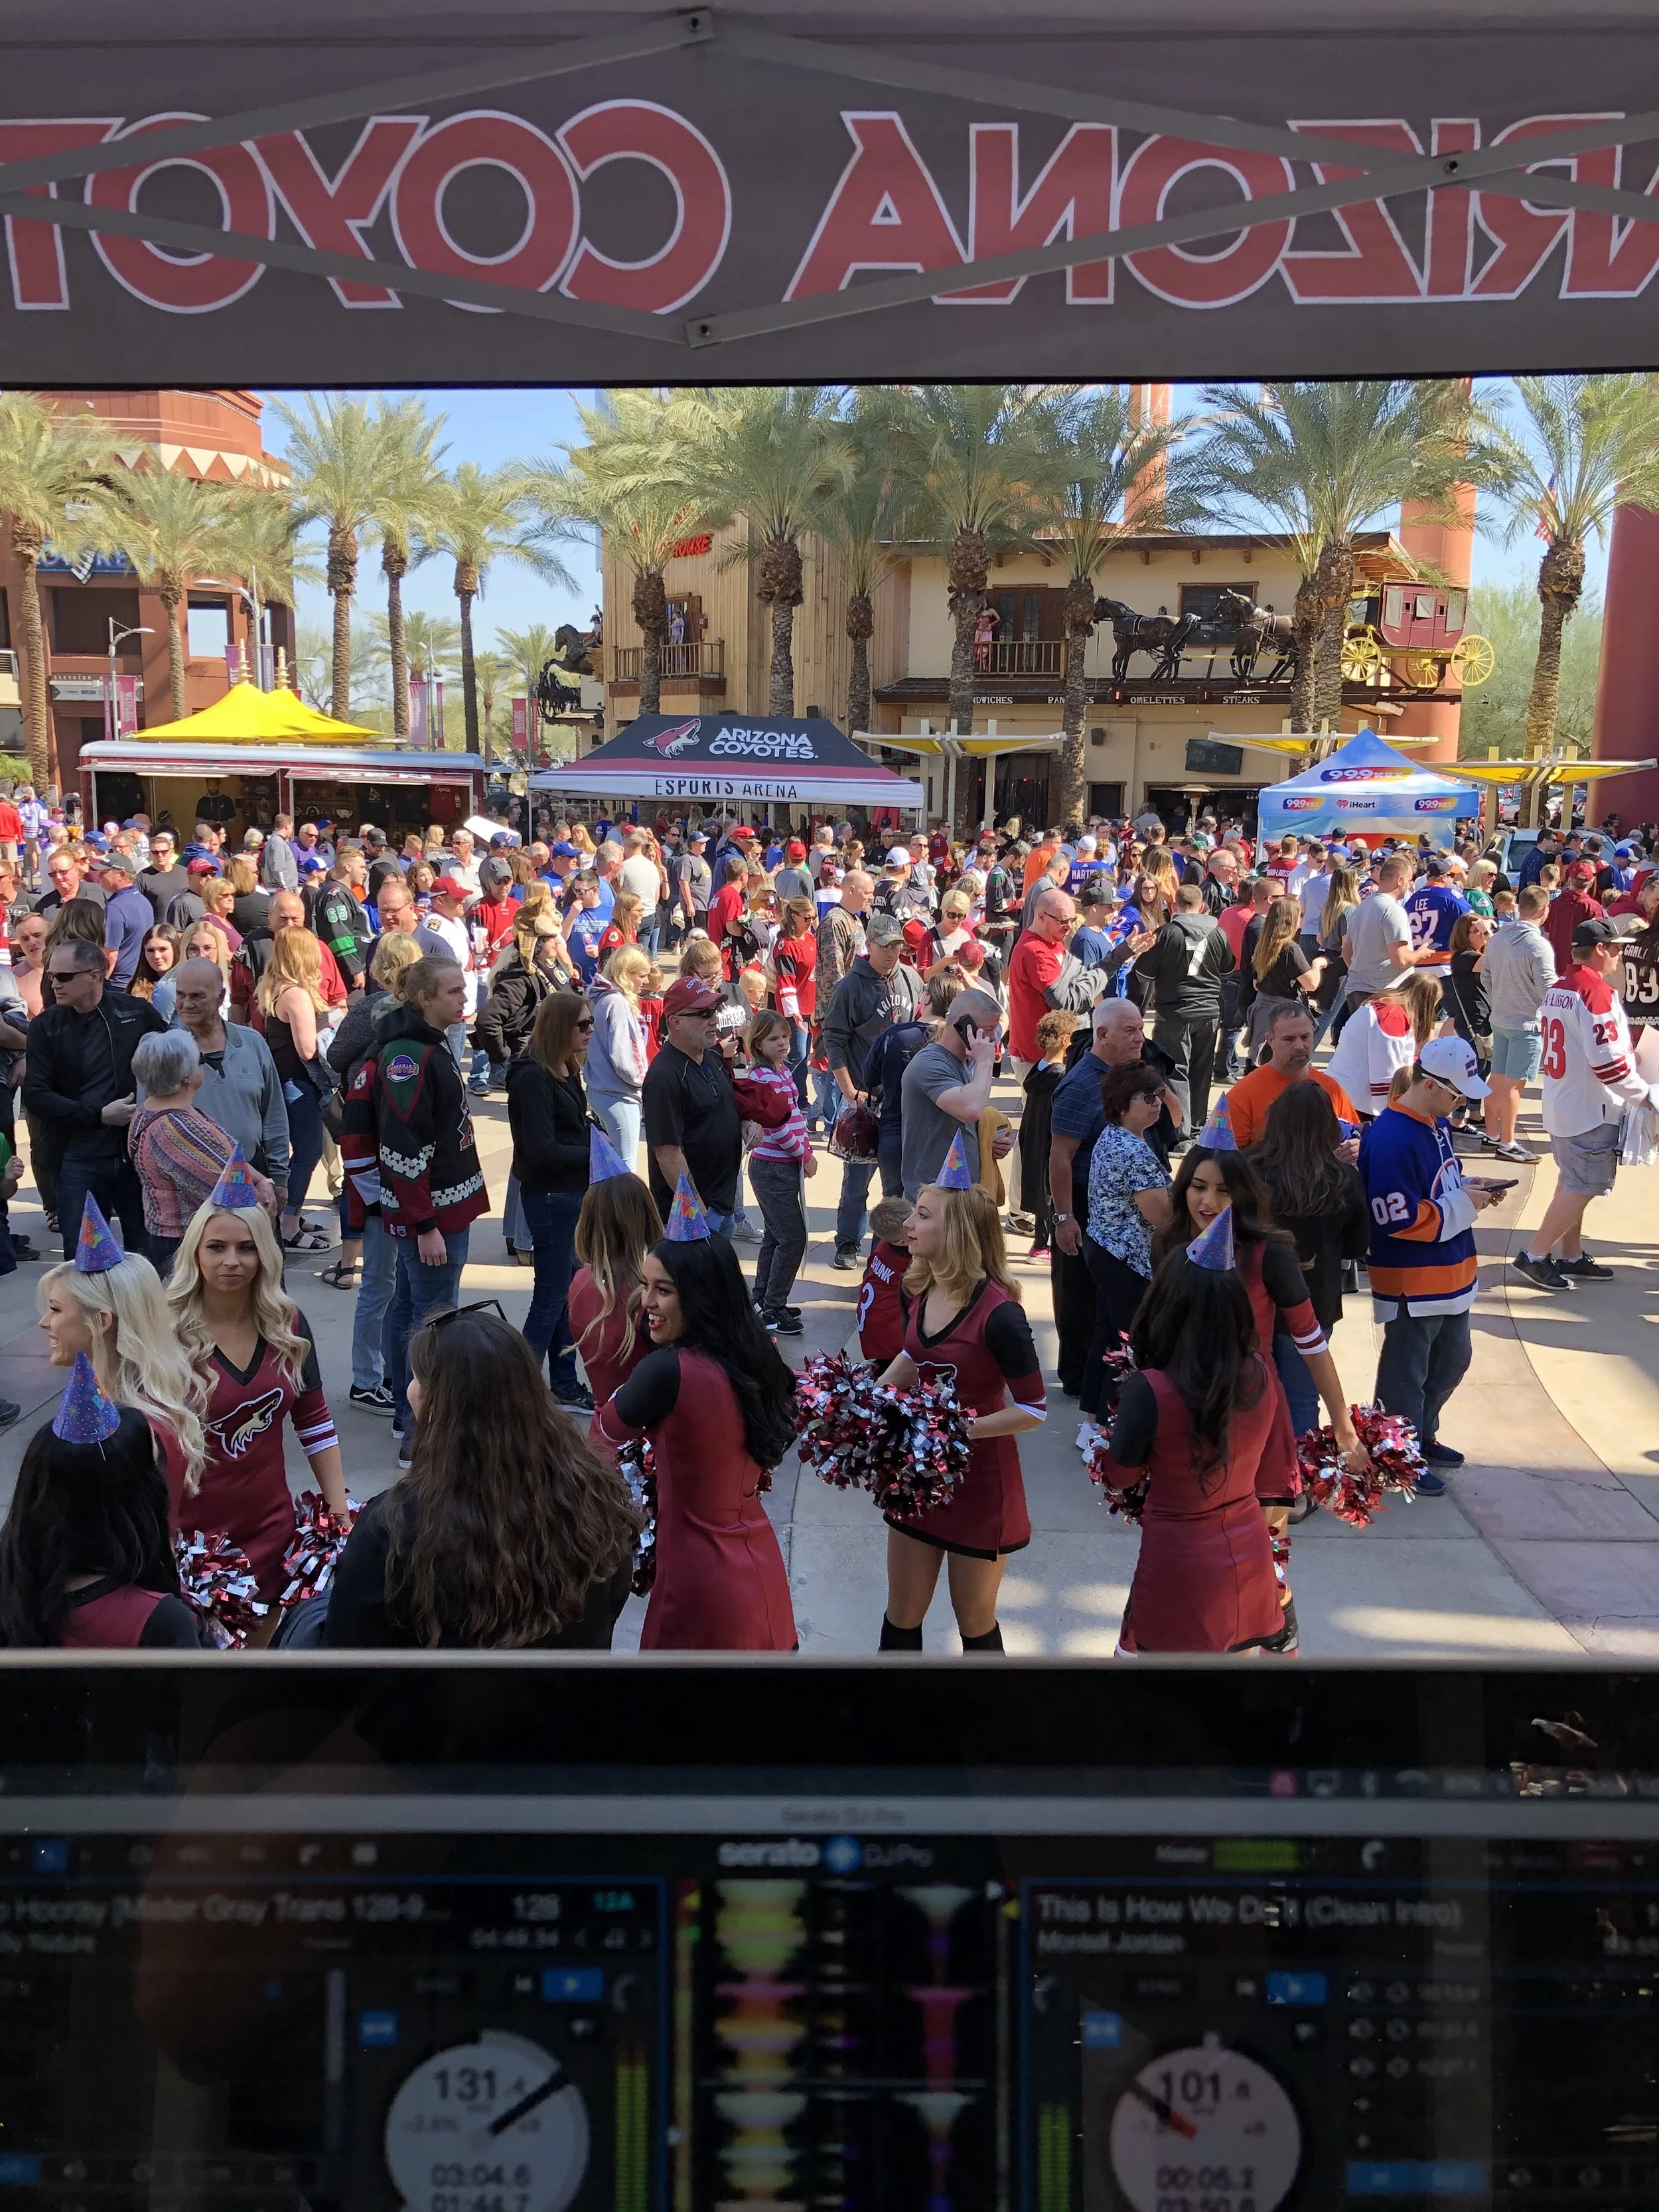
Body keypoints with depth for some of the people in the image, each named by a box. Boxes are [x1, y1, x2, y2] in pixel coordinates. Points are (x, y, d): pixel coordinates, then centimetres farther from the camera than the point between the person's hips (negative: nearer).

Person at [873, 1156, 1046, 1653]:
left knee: (974, 1620, 15)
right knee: (901, 1615, 17)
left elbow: (1033, 1410, -19)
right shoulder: (920, 1288, -5)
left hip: (979, 1478, -6)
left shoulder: (998, 1312, -26)